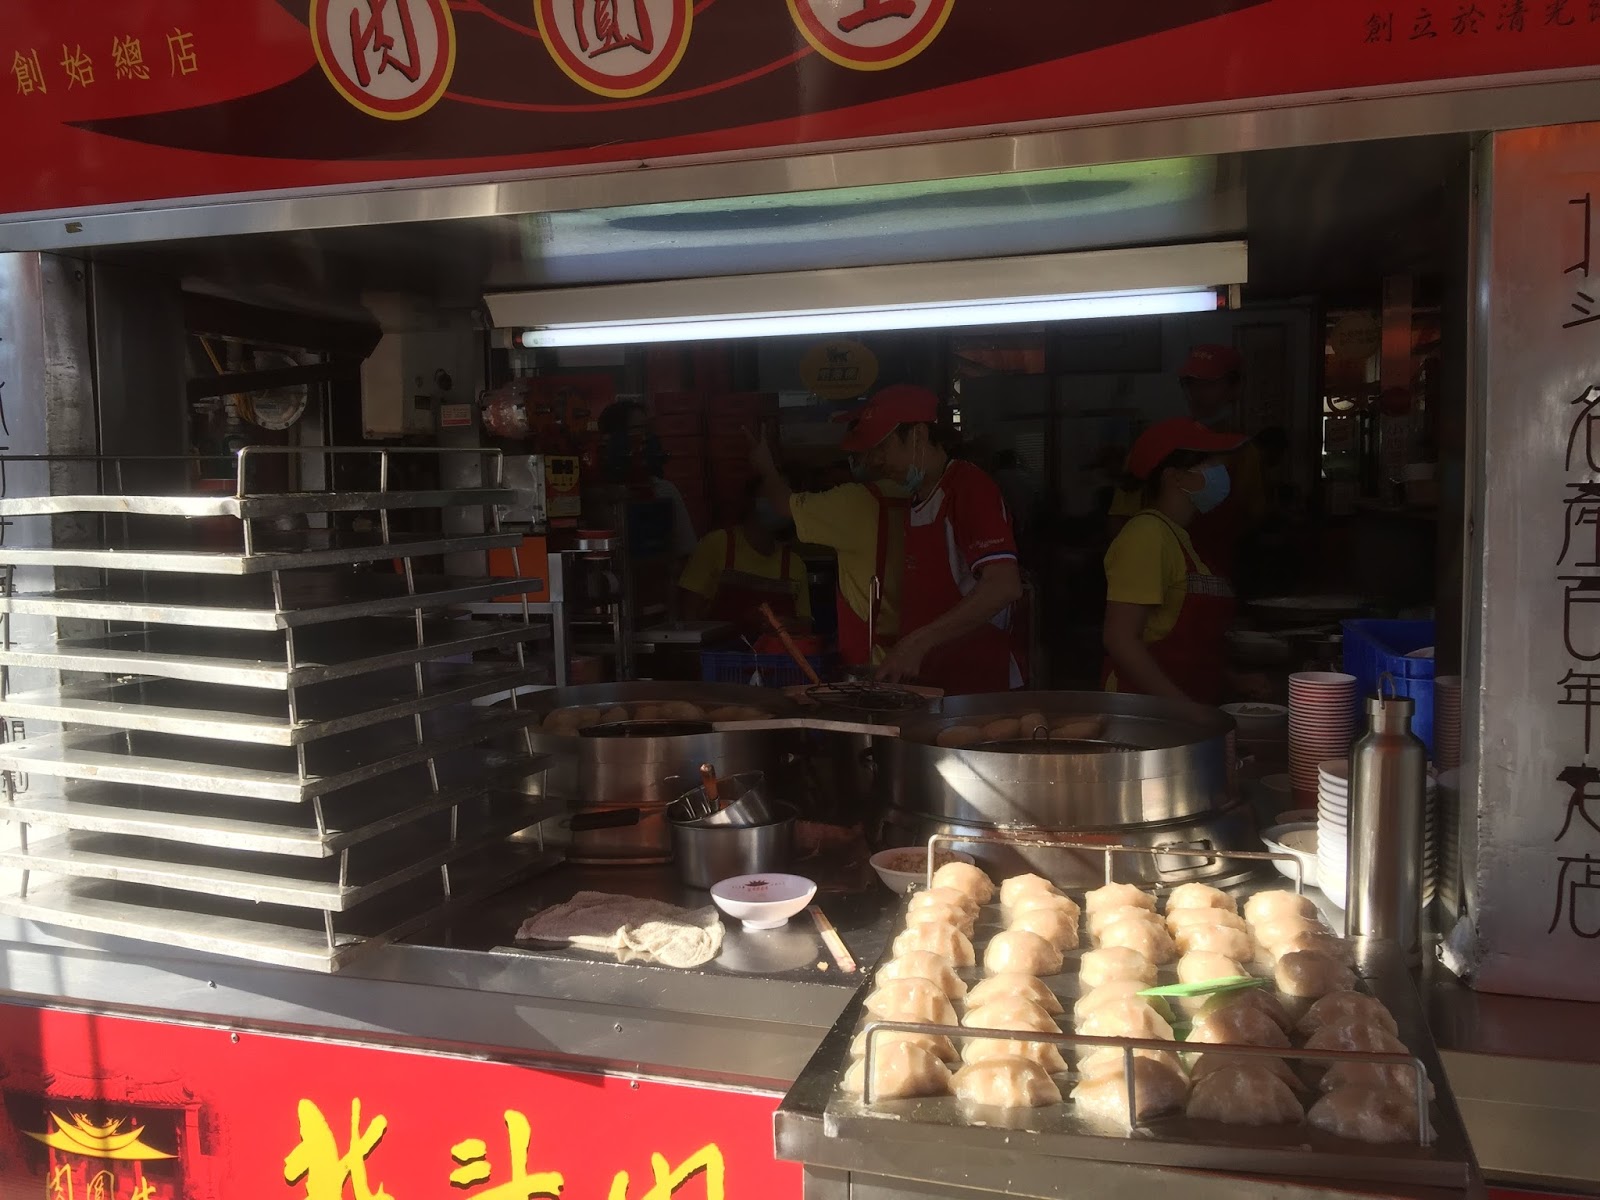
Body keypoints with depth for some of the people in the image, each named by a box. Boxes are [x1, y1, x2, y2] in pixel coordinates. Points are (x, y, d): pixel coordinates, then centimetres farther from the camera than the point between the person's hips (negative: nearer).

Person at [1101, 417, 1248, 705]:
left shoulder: (1181, 538, 17)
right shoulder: (1146, 534, -13)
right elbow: (1119, 638, -20)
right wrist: (1182, 706, -23)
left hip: (1192, 710, 9)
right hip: (1148, 710, -9)